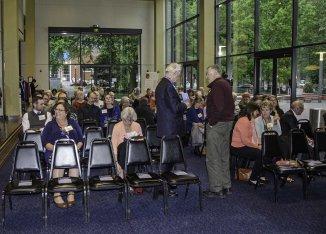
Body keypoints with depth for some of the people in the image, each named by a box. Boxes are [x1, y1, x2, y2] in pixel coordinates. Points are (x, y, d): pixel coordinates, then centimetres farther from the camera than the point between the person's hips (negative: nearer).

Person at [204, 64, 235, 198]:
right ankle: (226, 186, 23)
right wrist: (229, 118, 17)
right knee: (224, 156, 16)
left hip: (216, 125, -10)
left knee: (213, 158, -4)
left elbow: (218, 106, -24)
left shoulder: (217, 85, -14)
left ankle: (216, 189, 0)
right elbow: (231, 105, 20)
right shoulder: (226, 84, 17)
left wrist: (212, 122, -16)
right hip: (228, 123, 10)